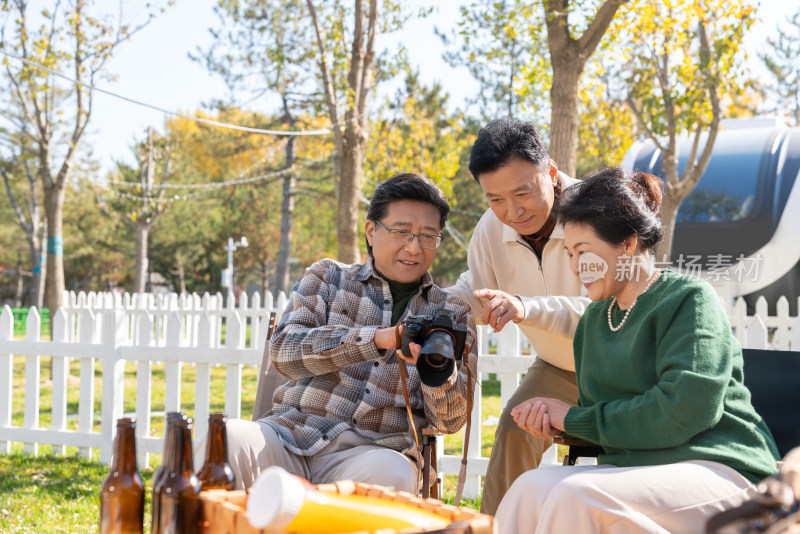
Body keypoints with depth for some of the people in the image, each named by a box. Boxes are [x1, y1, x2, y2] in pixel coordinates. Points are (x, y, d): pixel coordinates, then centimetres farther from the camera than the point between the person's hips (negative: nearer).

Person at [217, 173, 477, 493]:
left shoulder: (452, 314, 15)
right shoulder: (328, 277, 14)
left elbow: (449, 420, 5)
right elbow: (284, 351, -4)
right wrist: (378, 338, -18)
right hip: (292, 433, 0)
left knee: (392, 474, -37)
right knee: (228, 440, -32)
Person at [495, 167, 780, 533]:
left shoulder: (688, 298, -5)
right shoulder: (595, 317, 18)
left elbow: (686, 410, -17)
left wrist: (575, 419, -10)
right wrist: (553, 420, -5)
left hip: (718, 471, -6)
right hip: (635, 470, 6)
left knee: (577, 494, -31)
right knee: (533, 487, -24)